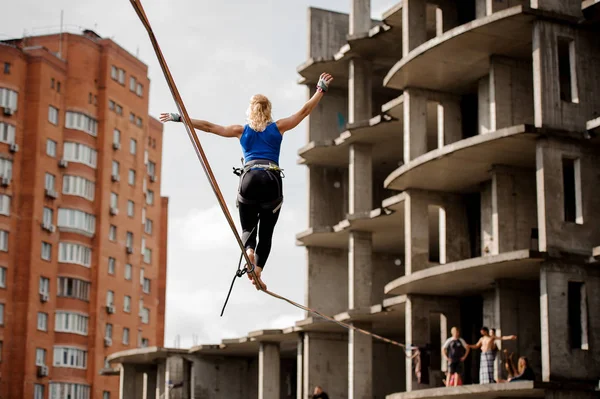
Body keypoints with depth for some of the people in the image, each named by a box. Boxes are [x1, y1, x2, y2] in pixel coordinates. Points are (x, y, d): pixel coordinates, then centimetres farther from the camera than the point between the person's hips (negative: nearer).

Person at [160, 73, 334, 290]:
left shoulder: (241, 131, 15)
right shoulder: (278, 127, 13)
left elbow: (208, 126, 16)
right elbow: (304, 111, 16)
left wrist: (179, 118, 22)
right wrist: (321, 89, 23)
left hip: (249, 180, 1)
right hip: (272, 180, 0)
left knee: (248, 228, 13)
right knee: (266, 232, 9)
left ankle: (249, 251, -20)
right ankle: (258, 270, -10)